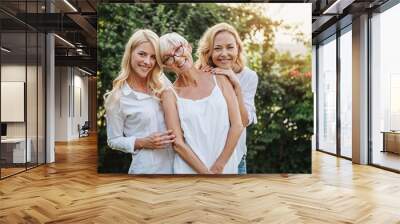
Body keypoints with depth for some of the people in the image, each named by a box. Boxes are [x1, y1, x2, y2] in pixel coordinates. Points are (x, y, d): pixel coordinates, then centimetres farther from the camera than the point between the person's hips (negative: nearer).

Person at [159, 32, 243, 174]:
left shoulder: (218, 79, -2)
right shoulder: (170, 95, -6)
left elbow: (237, 125, -5)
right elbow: (178, 143, -11)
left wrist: (218, 167, -9)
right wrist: (206, 172, -15)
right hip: (190, 169, -1)